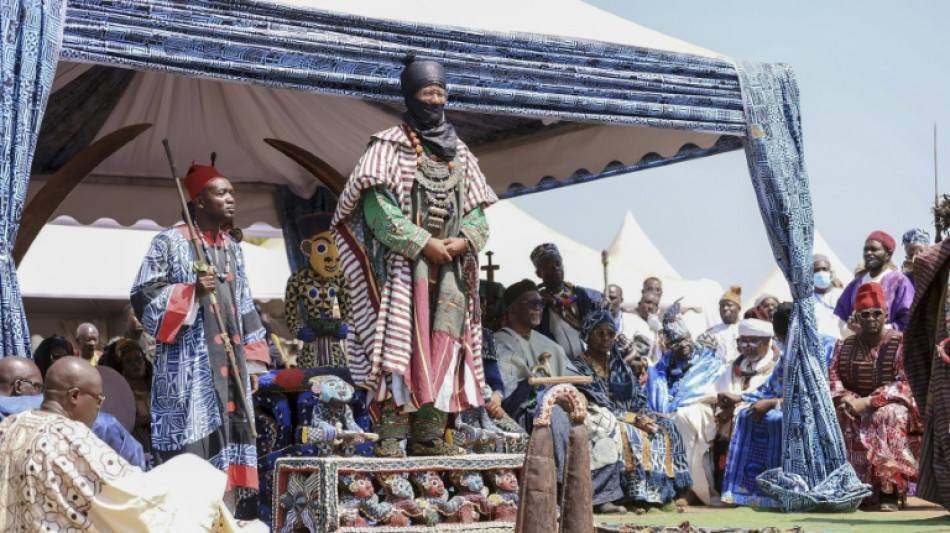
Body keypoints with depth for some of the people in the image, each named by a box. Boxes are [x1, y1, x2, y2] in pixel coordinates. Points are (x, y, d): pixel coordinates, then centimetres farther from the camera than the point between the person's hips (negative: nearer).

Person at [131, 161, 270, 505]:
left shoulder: (232, 249, 17)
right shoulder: (170, 242, -2)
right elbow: (143, 296, -7)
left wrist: (250, 359, 13)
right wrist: (192, 291, -18)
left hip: (227, 361, 6)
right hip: (189, 364, -6)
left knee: (227, 434, 4)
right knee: (191, 441, -10)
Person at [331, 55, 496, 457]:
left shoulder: (459, 153, 18)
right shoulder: (389, 146, 1)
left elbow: (478, 210, 16)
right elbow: (376, 205, -10)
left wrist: (463, 241, -6)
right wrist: (422, 243, -17)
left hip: (450, 266, 5)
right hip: (403, 264, -5)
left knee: (444, 345, -1)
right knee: (401, 344, -12)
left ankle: (428, 436, 2)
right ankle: (391, 437, -13)